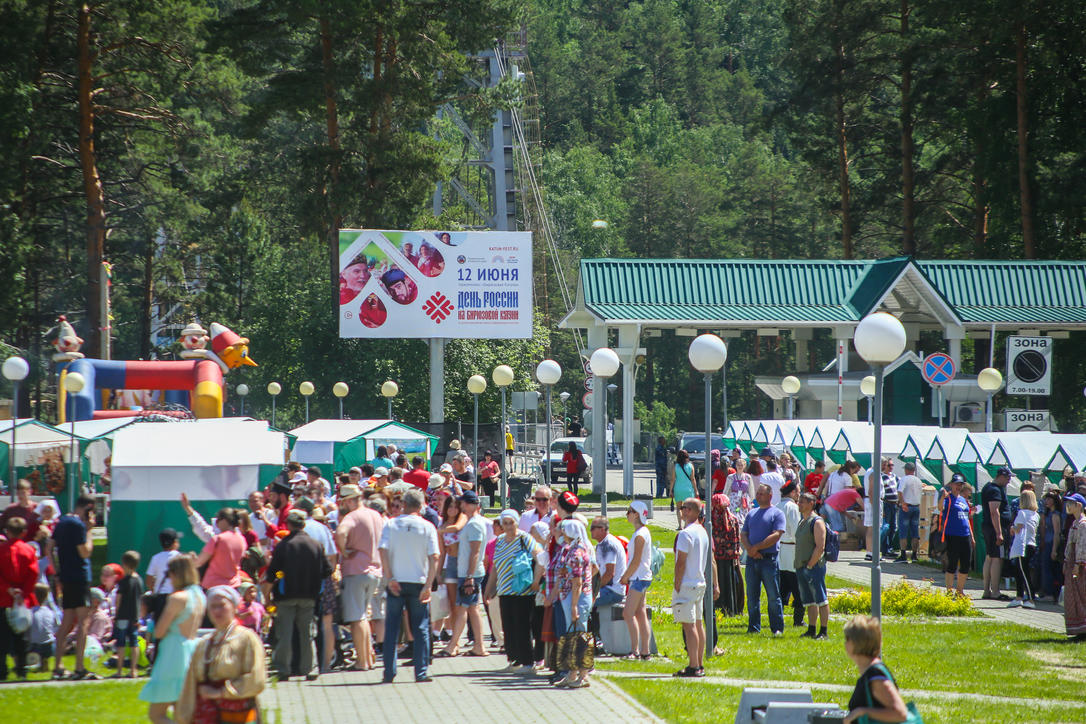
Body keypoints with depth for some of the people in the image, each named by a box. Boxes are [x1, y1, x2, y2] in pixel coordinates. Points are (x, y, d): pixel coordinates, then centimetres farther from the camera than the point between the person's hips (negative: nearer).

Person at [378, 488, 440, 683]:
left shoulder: (391, 525, 0)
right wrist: (428, 585, -7)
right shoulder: (427, 527, -1)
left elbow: (383, 551, -11)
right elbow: (434, 558, -8)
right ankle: (421, 672, 3)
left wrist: (389, 578, -9)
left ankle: (389, 673, 4)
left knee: (391, 628, 6)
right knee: (421, 629, 6)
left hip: (396, 584, 0)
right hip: (418, 583, 0)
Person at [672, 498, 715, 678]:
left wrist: (677, 587, -13)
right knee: (698, 624, 14)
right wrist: (715, 584, 19)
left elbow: (681, 562, -17)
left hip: (686, 584, -9)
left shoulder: (685, 534, -16)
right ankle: (700, 664, 19)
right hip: (700, 583, 9)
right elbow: (711, 561, 15)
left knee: (689, 626, -8)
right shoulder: (703, 532, 12)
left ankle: (693, 666, -10)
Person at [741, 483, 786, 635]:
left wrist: (757, 547, -13)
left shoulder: (777, 514, 0)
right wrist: (749, 549, -6)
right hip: (752, 560, 5)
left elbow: (776, 536, -11)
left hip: (769, 559, -5)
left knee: (773, 596, -3)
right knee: (752, 596, 6)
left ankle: (777, 628, 0)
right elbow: (743, 535, 14)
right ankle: (753, 627, 13)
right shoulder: (751, 514, 18)